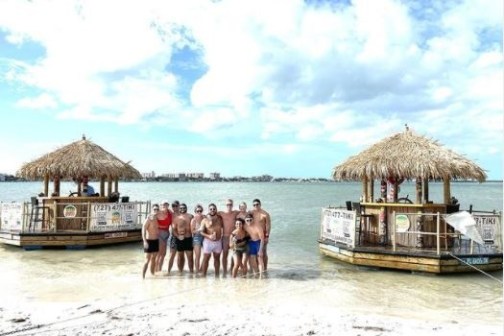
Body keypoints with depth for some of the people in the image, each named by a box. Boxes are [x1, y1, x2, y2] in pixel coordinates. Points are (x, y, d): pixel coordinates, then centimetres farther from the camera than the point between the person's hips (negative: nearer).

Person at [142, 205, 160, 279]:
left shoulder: (157, 219, 8)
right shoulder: (148, 219, -14)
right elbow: (143, 231, -18)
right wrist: (145, 241, -25)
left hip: (156, 241, 7)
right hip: (149, 241, -7)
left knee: (153, 258, 14)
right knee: (147, 260, -6)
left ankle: (152, 274, 24)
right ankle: (143, 276, -2)